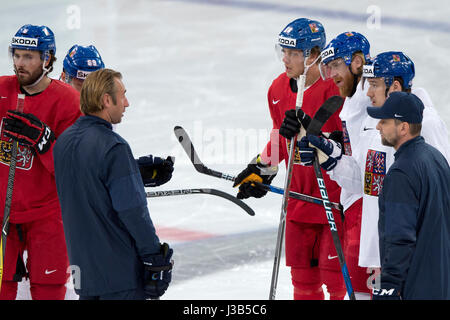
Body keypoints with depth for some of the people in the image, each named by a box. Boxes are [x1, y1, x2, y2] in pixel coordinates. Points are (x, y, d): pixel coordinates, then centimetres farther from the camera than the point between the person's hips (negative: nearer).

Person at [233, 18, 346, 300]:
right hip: (300, 193, 7)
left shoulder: (335, 88, -18)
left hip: (336, 193, -7)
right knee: (302, 269, 13)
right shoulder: (279, 88, 6)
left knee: (336, 271, -4)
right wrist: (262, 170, 16)